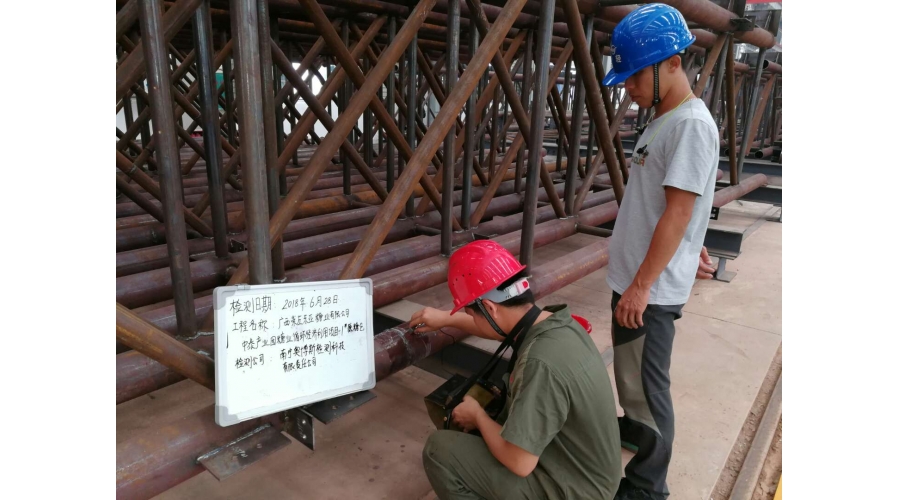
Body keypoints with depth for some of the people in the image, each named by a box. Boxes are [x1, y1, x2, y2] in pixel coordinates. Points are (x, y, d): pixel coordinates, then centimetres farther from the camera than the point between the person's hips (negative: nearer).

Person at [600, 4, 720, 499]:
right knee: (630, 372, 23)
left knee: (646, 383, 0)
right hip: (632, 276, 9)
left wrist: (641, 286, -19)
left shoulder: (691, 124, -17)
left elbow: (678, 213, -20)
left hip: (651, 287, -9)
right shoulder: (663, 121, 12)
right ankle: (634, 430, 44)